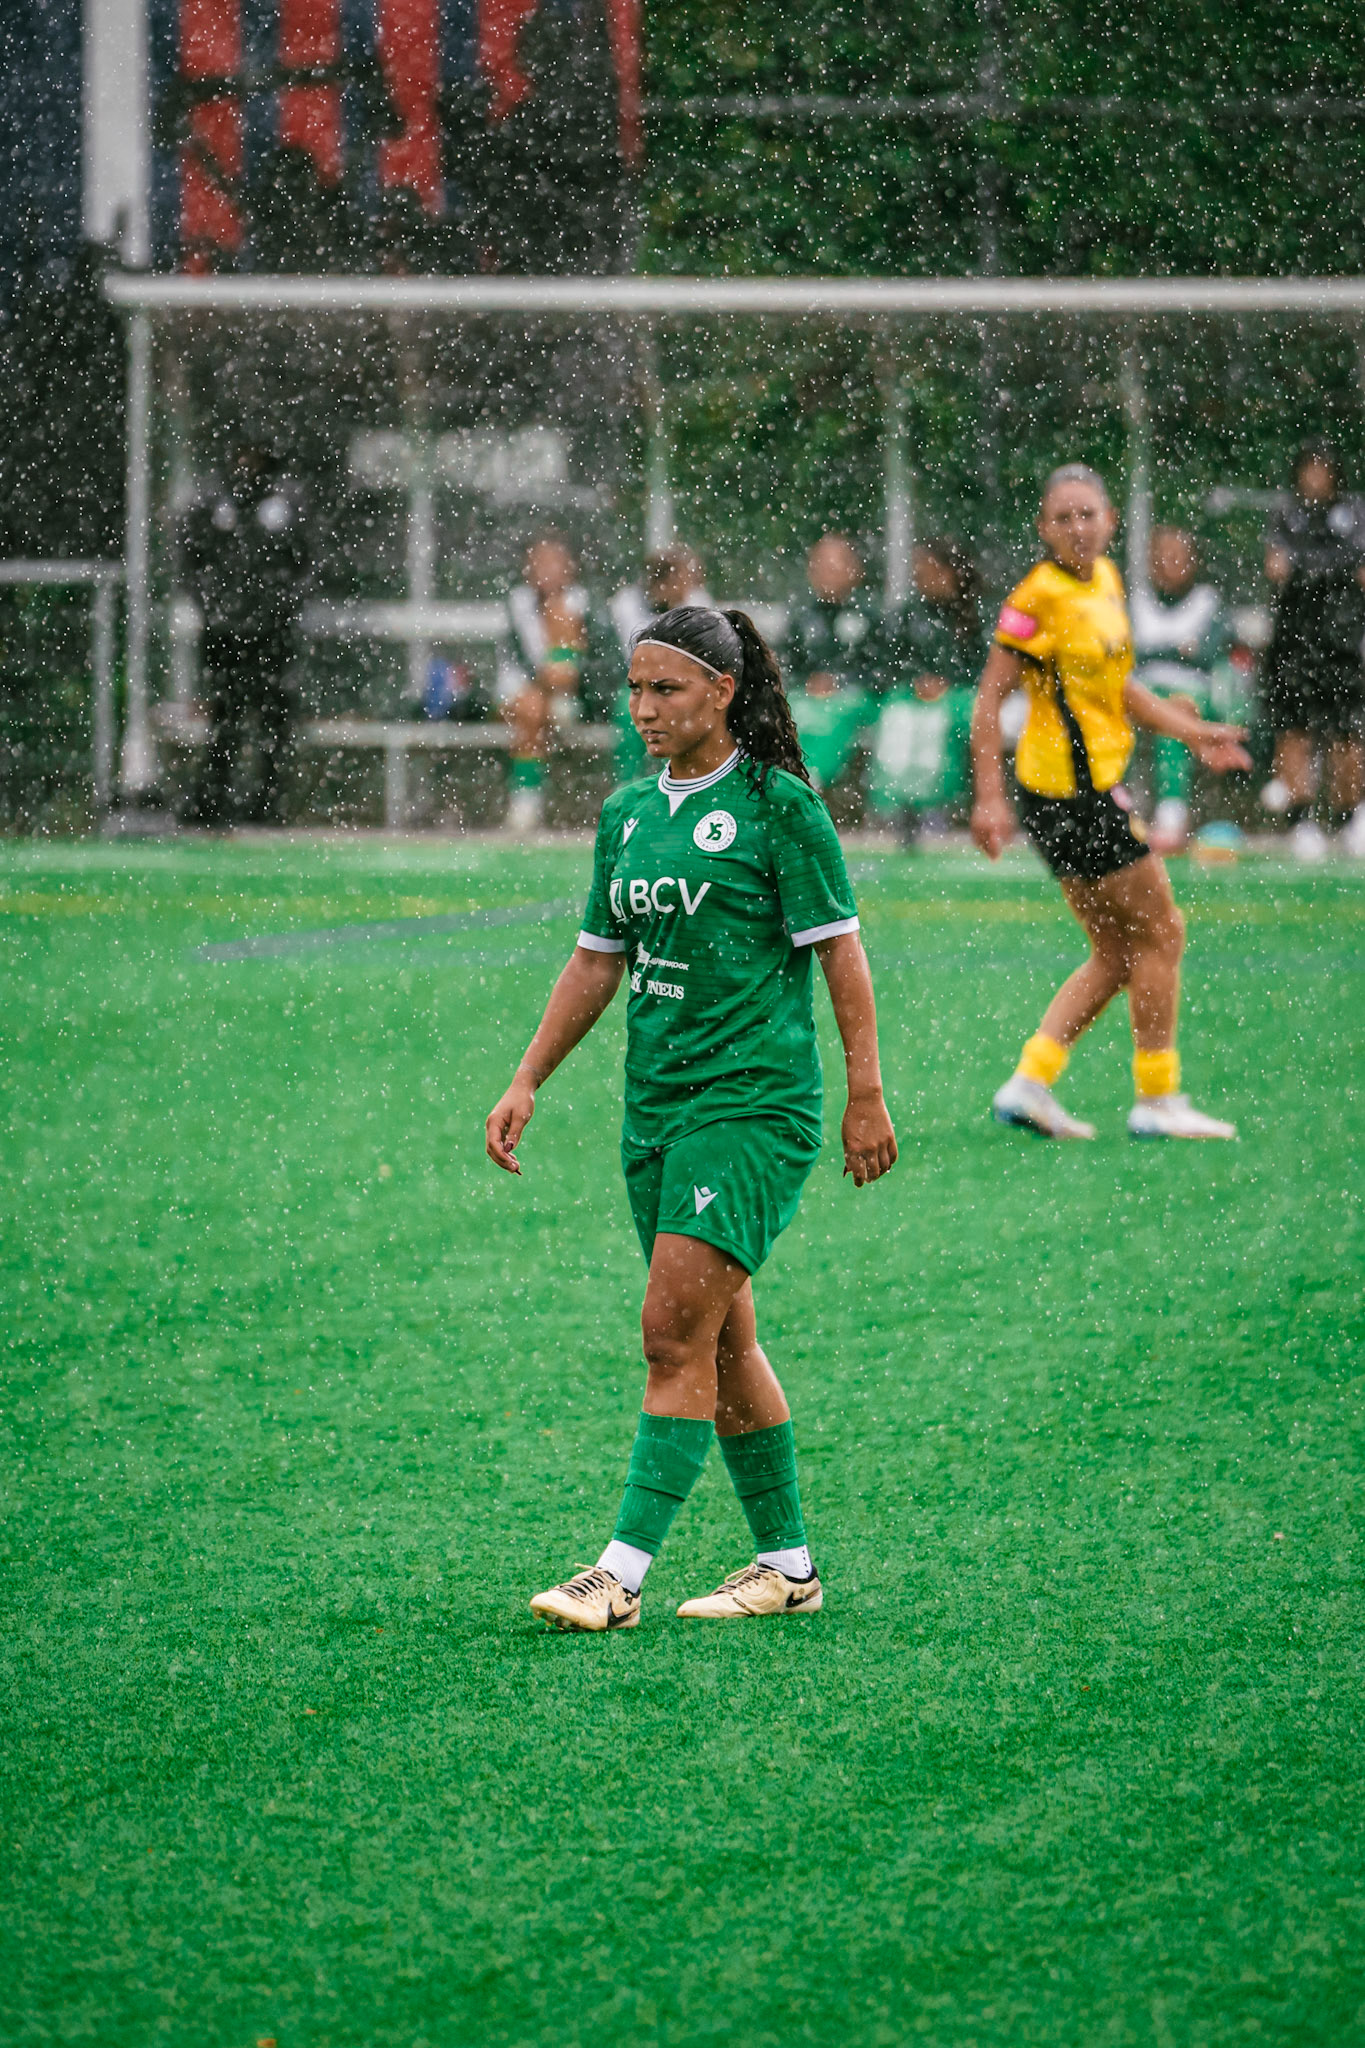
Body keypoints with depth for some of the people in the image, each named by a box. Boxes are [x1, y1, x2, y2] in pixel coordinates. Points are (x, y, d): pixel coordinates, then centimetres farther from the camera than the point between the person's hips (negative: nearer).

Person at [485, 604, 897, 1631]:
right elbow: (597, 961, 18)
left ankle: (622, 1575, -16)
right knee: (724, 1345, 10)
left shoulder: (778, 807, -7)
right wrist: (527, 1084, 13)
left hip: (754, 1102, -7)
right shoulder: (628, 814, 12)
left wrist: (867, 1097, -9)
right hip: (657, 1105, 7)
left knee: (678, 1334, -13)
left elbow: (840, 953, -6)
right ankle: (788, 1564, 20)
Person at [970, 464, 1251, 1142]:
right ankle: (1157, 1099, 5)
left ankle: (1029, 1083, 11)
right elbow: (988, 702, -14)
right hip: (1070, 792, -9)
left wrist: (1191, 731, 17)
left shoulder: (1105, 580, 10)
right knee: (1161, 933, -2)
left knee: (1117, 955, 11)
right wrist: (989, 799, -18)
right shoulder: (1038, 597, -16)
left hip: (1094, 788, 9)